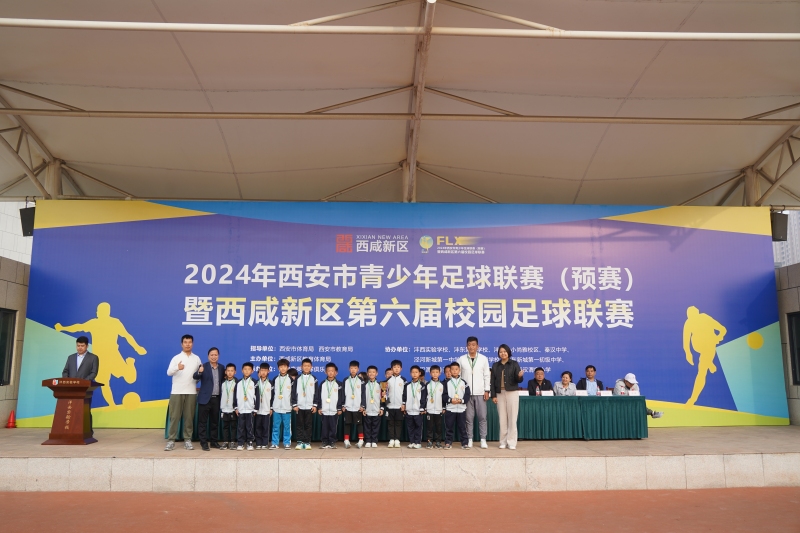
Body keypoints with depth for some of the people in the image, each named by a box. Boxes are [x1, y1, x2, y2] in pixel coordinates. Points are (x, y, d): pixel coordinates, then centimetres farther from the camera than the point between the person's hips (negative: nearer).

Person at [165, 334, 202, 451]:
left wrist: (198, 385, 6)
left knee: (189, 417, 4)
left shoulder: (197, 359, 9)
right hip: (177, 392, -2)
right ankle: (171, 440, 2)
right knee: (174, 417, -2)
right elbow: (169, 372, -13)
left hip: (191, 392, 2)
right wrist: (177, 368, -32)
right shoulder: (176, 358, 0)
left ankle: (187, 440, 10)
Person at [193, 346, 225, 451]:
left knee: (215, 422, 12)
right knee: (203, 422, 1)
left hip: (217, 399, 4)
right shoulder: (203, 367, -5)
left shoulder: (221, 367, 8)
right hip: (205, 398, -4)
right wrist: (199, 372, -40)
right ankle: (204, 443, 7)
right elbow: (195, 377, -19)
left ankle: (213, 441, 22)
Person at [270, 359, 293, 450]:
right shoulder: (275, 379, 10)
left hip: (287, 407, -2)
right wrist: (271, 407, 8)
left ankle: (287, 443, 9)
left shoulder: (291, 379, 2)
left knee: (287, 426, 1)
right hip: (276, 407, 2)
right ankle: (274, 443, 11)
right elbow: (272, 393, 11)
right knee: (275, 426, 4)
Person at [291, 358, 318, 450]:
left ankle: (307, 442, 8)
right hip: (299, 406, 0)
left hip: (309, 406, 0)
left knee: (308, 425, 3)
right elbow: (293, 392, 3)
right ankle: (300, 442, 8)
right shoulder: (298, 379, 5)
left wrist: (315, 405, -1)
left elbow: (316, 393, 4)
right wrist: (294, 405, -3)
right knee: (299, 425, 3)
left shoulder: (314, 379, 5)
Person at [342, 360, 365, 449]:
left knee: (359, 423, 2)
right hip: (347, 407, 1)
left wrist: (362, 405, -4)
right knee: (347, 424, 3)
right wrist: (343, 405, 2)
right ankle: (346, 441, 8)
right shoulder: (346, 380, 7)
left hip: (357, 407, -1)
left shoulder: (361, 381, 3)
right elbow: (343, 393, 7)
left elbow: (363, 394, 1)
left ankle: (361, 440, 8)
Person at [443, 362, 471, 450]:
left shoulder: (463, 382, 5)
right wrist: (450, 400, -17)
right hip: (450, 408, 0)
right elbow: (444, 395, -1)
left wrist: (461, 400, -14)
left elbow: (467, 395, 1)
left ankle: (465, 443, 13)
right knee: (449, 427, 4)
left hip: (461, 408, 0)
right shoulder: (447, 383, 3)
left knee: (462, 427, 4)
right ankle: (448, 443, 13)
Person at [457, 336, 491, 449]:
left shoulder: (483, 359, 4)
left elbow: (487, 376, 5)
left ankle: (483, 440, 7)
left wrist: (487, 391, -2)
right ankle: (469, 440, 10)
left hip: (480, 393, 0)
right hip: (466, 392, 0)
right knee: (469, 417, 3)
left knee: (482, 417, 0)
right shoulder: (461, 359, 3)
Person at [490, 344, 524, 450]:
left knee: (512, 418, -4)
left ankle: (511, 442, 1)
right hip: (500, 393, 2)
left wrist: (519, 376, -27)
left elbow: (518, 380, -4)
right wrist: (493, 395, 0)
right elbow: (493, 381, 7)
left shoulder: (514, 364, 1)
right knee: (502, 418, 2)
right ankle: (503, 442, 8)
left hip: (512, 393, -2)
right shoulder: (495, 365, 9)